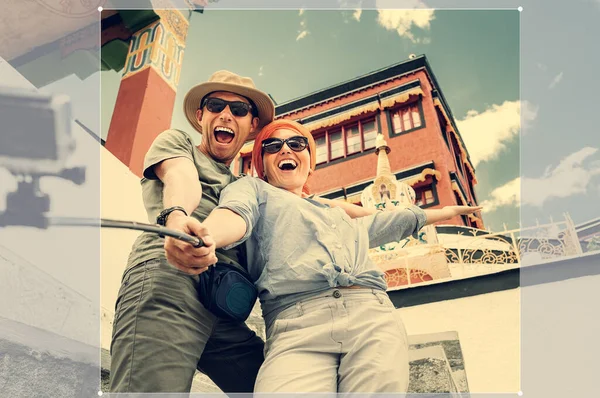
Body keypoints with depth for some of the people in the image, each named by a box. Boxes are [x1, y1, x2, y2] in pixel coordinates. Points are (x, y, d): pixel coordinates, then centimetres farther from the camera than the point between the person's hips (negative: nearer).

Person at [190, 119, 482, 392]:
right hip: (295, 325, -4)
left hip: (372, 316, 5)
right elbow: (235, 213, -2)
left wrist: (445, 211, 60)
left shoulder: (337, 214, 37)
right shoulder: (253, 188, 22)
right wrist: (207, 234, -26)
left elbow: (387, 223, 50)